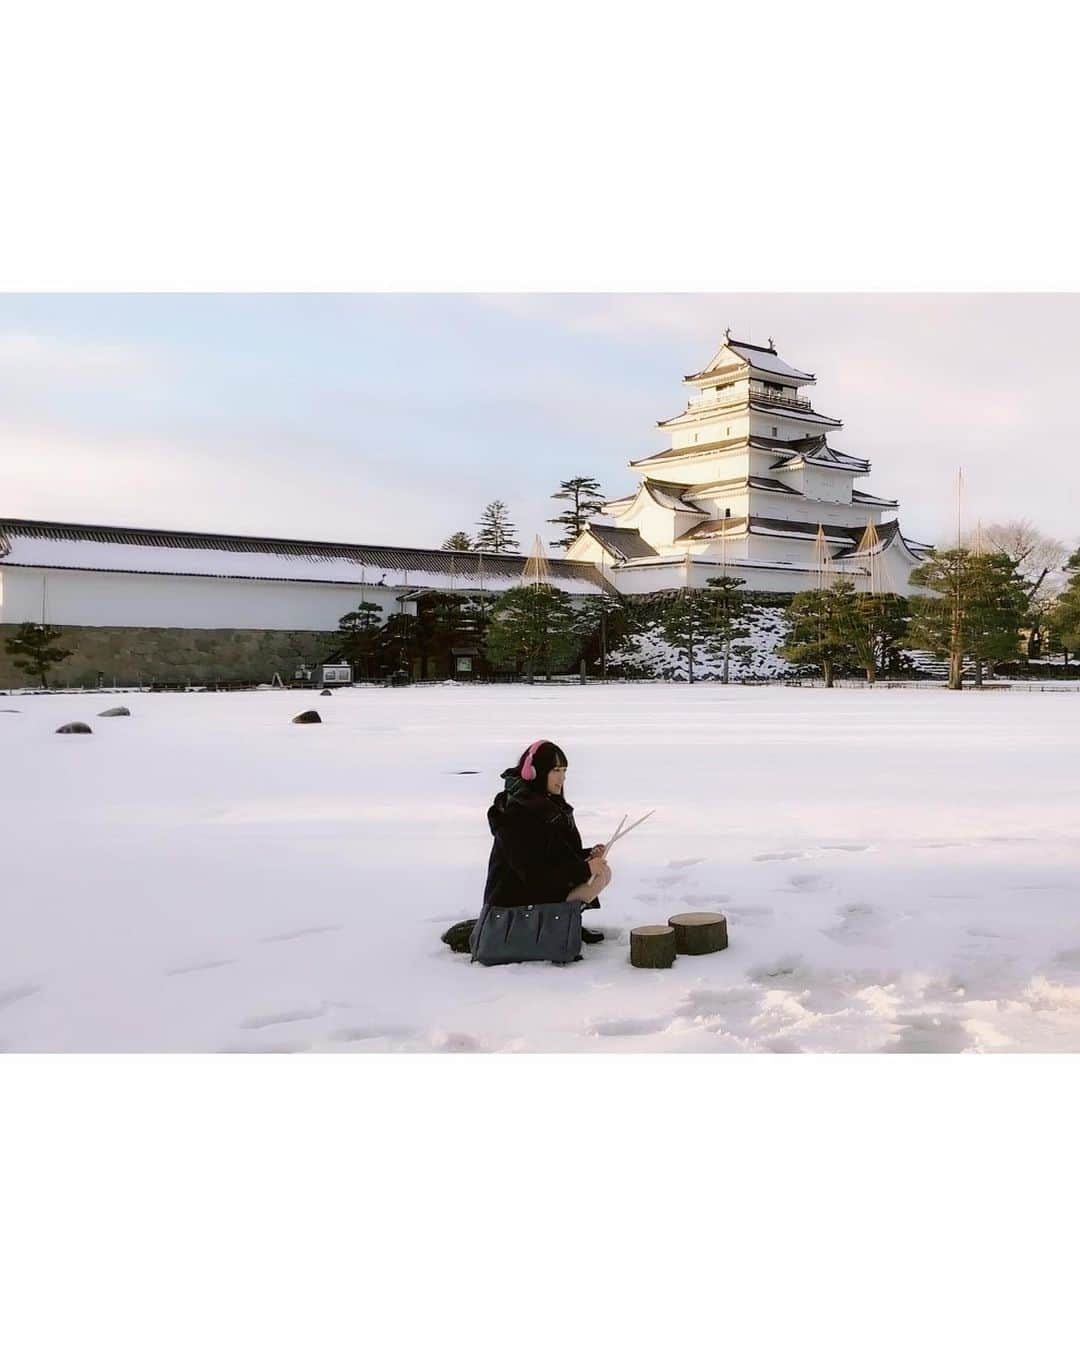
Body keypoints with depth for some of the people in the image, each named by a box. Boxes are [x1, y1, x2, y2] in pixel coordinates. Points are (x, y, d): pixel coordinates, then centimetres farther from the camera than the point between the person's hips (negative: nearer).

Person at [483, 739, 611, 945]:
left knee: (603, 873, 0)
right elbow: (533, 871, -24)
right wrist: (585, 869, -20)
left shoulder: (551, 806, 8)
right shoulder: (516, 814, -21)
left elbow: (560, 854, 14)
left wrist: (588, 855, -7)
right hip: (516, 899, -9)